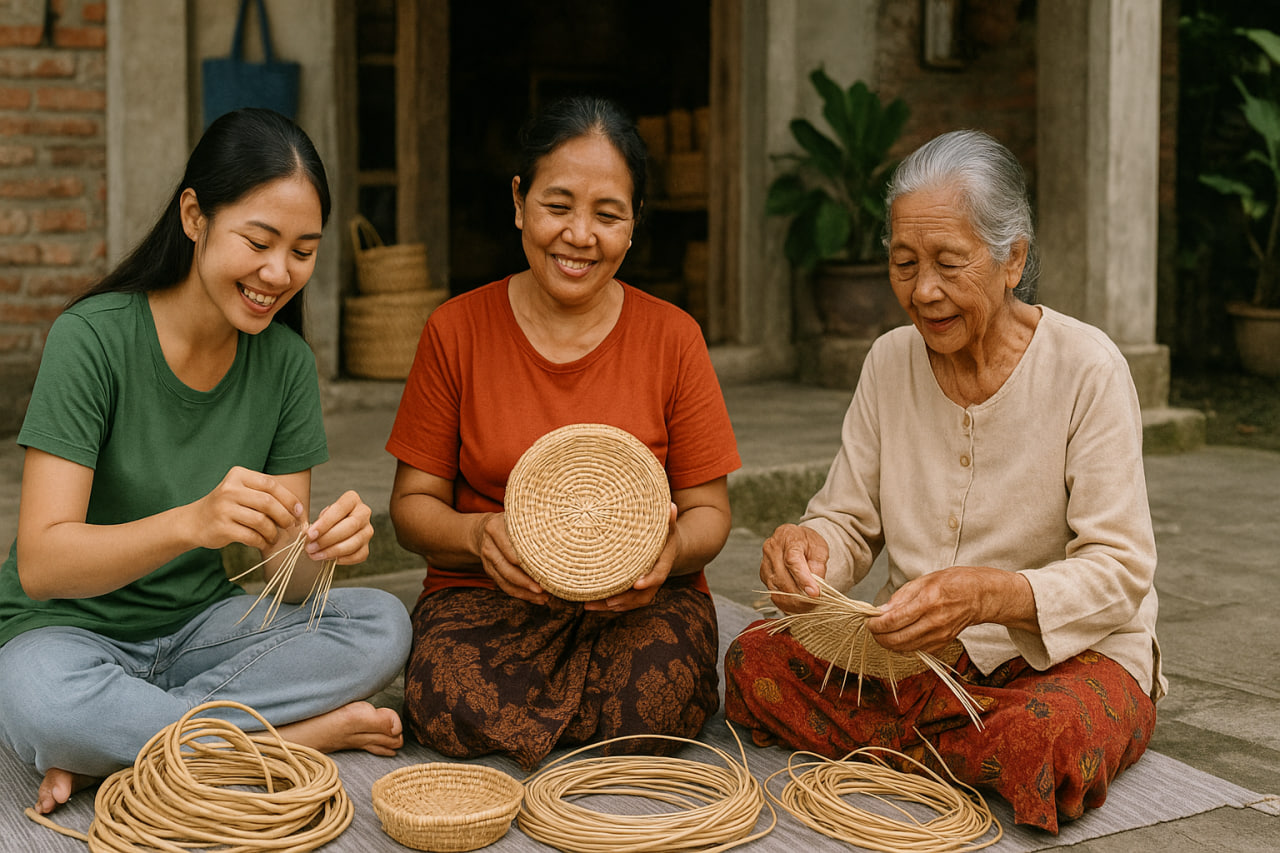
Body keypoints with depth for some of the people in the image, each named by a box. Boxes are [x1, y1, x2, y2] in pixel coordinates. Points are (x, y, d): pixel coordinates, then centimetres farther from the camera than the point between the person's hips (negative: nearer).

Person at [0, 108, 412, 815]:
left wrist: (317, 547, -29)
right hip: (70, 630, -4)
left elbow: (287, 582, -4)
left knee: (382, 625, -19)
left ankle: (120, 745, -18)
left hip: (199, 627, 5)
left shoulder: (286, 362, -3)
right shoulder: (93, 338, -17)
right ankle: (311, 732, -19)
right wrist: (190, 523, -42)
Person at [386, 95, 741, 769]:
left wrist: (672, 549, -20)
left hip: (638, 598, 1)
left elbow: (708, 511, 5)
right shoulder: (457, 330, 2)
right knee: (453, 710, -31)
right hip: (486, 593, 0)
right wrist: (478, 533, -19)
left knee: (654, 705, -32)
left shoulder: (672, 337, 2)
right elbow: (413, 504, 4)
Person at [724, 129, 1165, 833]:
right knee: (755, 660, -18)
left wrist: (988, 595, -36)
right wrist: (809, 545, -21)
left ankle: (893, 746, -8)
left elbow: (1119, 571, -17)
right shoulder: (889, 361, 3)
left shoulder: (1086, 369, -13)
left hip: (1068, 654, -3)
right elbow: (850, 522, 6)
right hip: (913, 653, 4)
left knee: (1050, 736, -37)